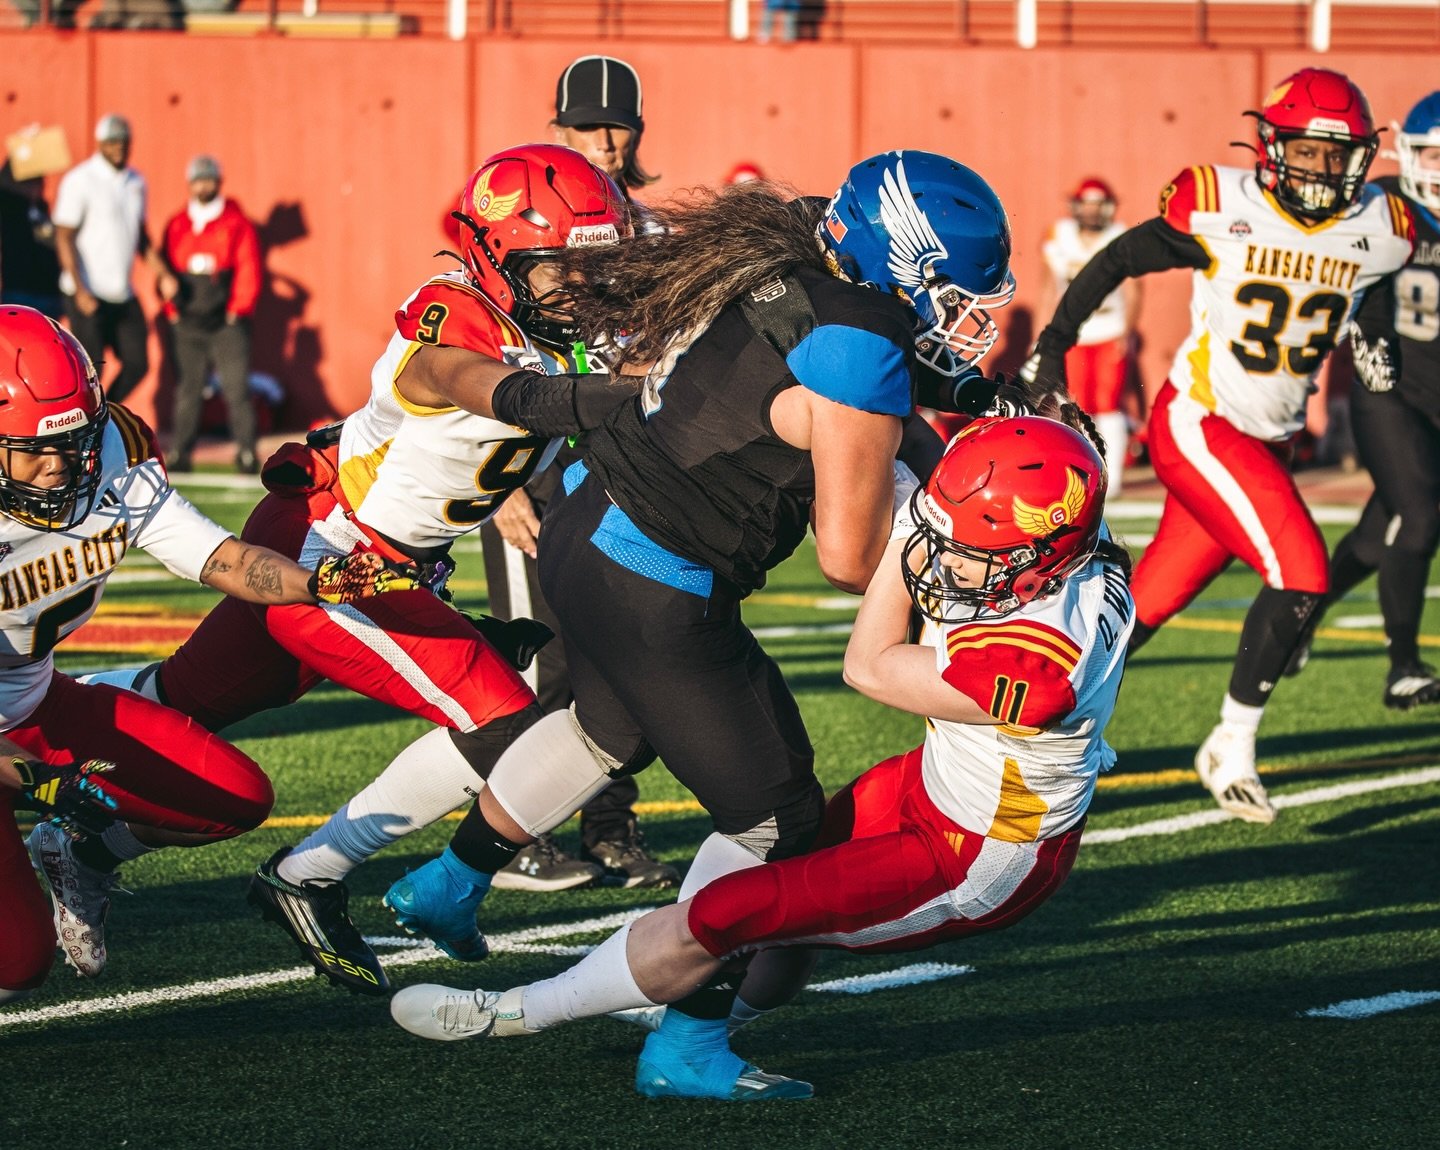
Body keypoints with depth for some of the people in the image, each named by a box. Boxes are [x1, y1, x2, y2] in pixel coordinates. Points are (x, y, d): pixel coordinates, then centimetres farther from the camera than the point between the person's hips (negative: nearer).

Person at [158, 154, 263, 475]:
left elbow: (248, 271, 1)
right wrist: (173, 308, 4)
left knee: (236, 387, -7)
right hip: (187, 324, 3)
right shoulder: (176, 226, 11)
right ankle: (181, 453, 5)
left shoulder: (237, 225, 2)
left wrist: (237, 310, -5)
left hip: (226, 324, -3)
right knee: (187, 390, 2)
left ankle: (246, 453, -5)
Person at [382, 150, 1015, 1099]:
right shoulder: (860, 354, -25)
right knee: (775, 820, 8)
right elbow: (850, 558, -19)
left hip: (582, 525, 9)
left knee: (612, 728, 37)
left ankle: (446, 886, 51)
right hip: (660, 601, -9)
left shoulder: (764, 256, -2)